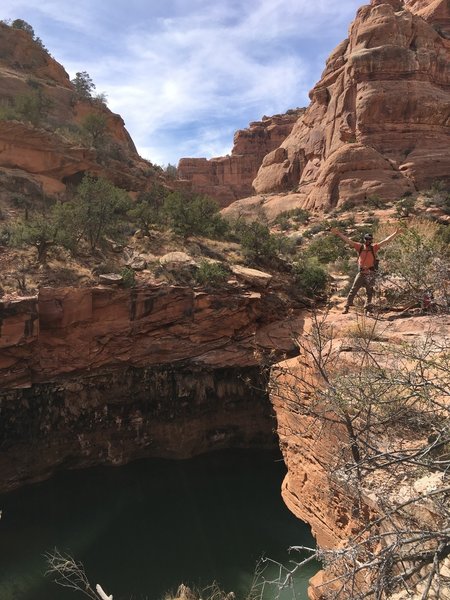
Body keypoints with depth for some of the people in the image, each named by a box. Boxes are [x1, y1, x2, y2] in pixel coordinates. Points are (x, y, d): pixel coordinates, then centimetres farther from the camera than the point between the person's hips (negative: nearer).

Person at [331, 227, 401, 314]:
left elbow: (386, 241, -2)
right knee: (353, 290, -2)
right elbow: (348, 240, 1)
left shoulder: (374, 248, 1)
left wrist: (395, 233, -9)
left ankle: (368, 308, 20)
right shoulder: (360, 247, 3)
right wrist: (338, 233, -3)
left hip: (371, 274, 0)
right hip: (361, 273, 0)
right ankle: (346, 306, 2)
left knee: (369, 292, 10)